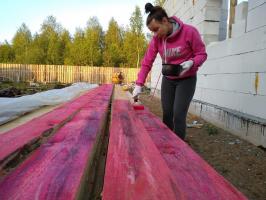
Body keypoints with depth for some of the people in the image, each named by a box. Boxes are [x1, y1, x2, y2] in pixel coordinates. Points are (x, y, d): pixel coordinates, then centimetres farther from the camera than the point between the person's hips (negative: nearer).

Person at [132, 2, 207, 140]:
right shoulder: (156, 39, -8)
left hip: (186, 79, -4)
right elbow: (147, 62, -9)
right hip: (168, 80, 4)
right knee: (166, 114, 7)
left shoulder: (189, 31, -18)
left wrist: (191, 63, -32)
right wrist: (139, 85, -17)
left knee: (178, 115, -11)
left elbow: (202, 54, -10)